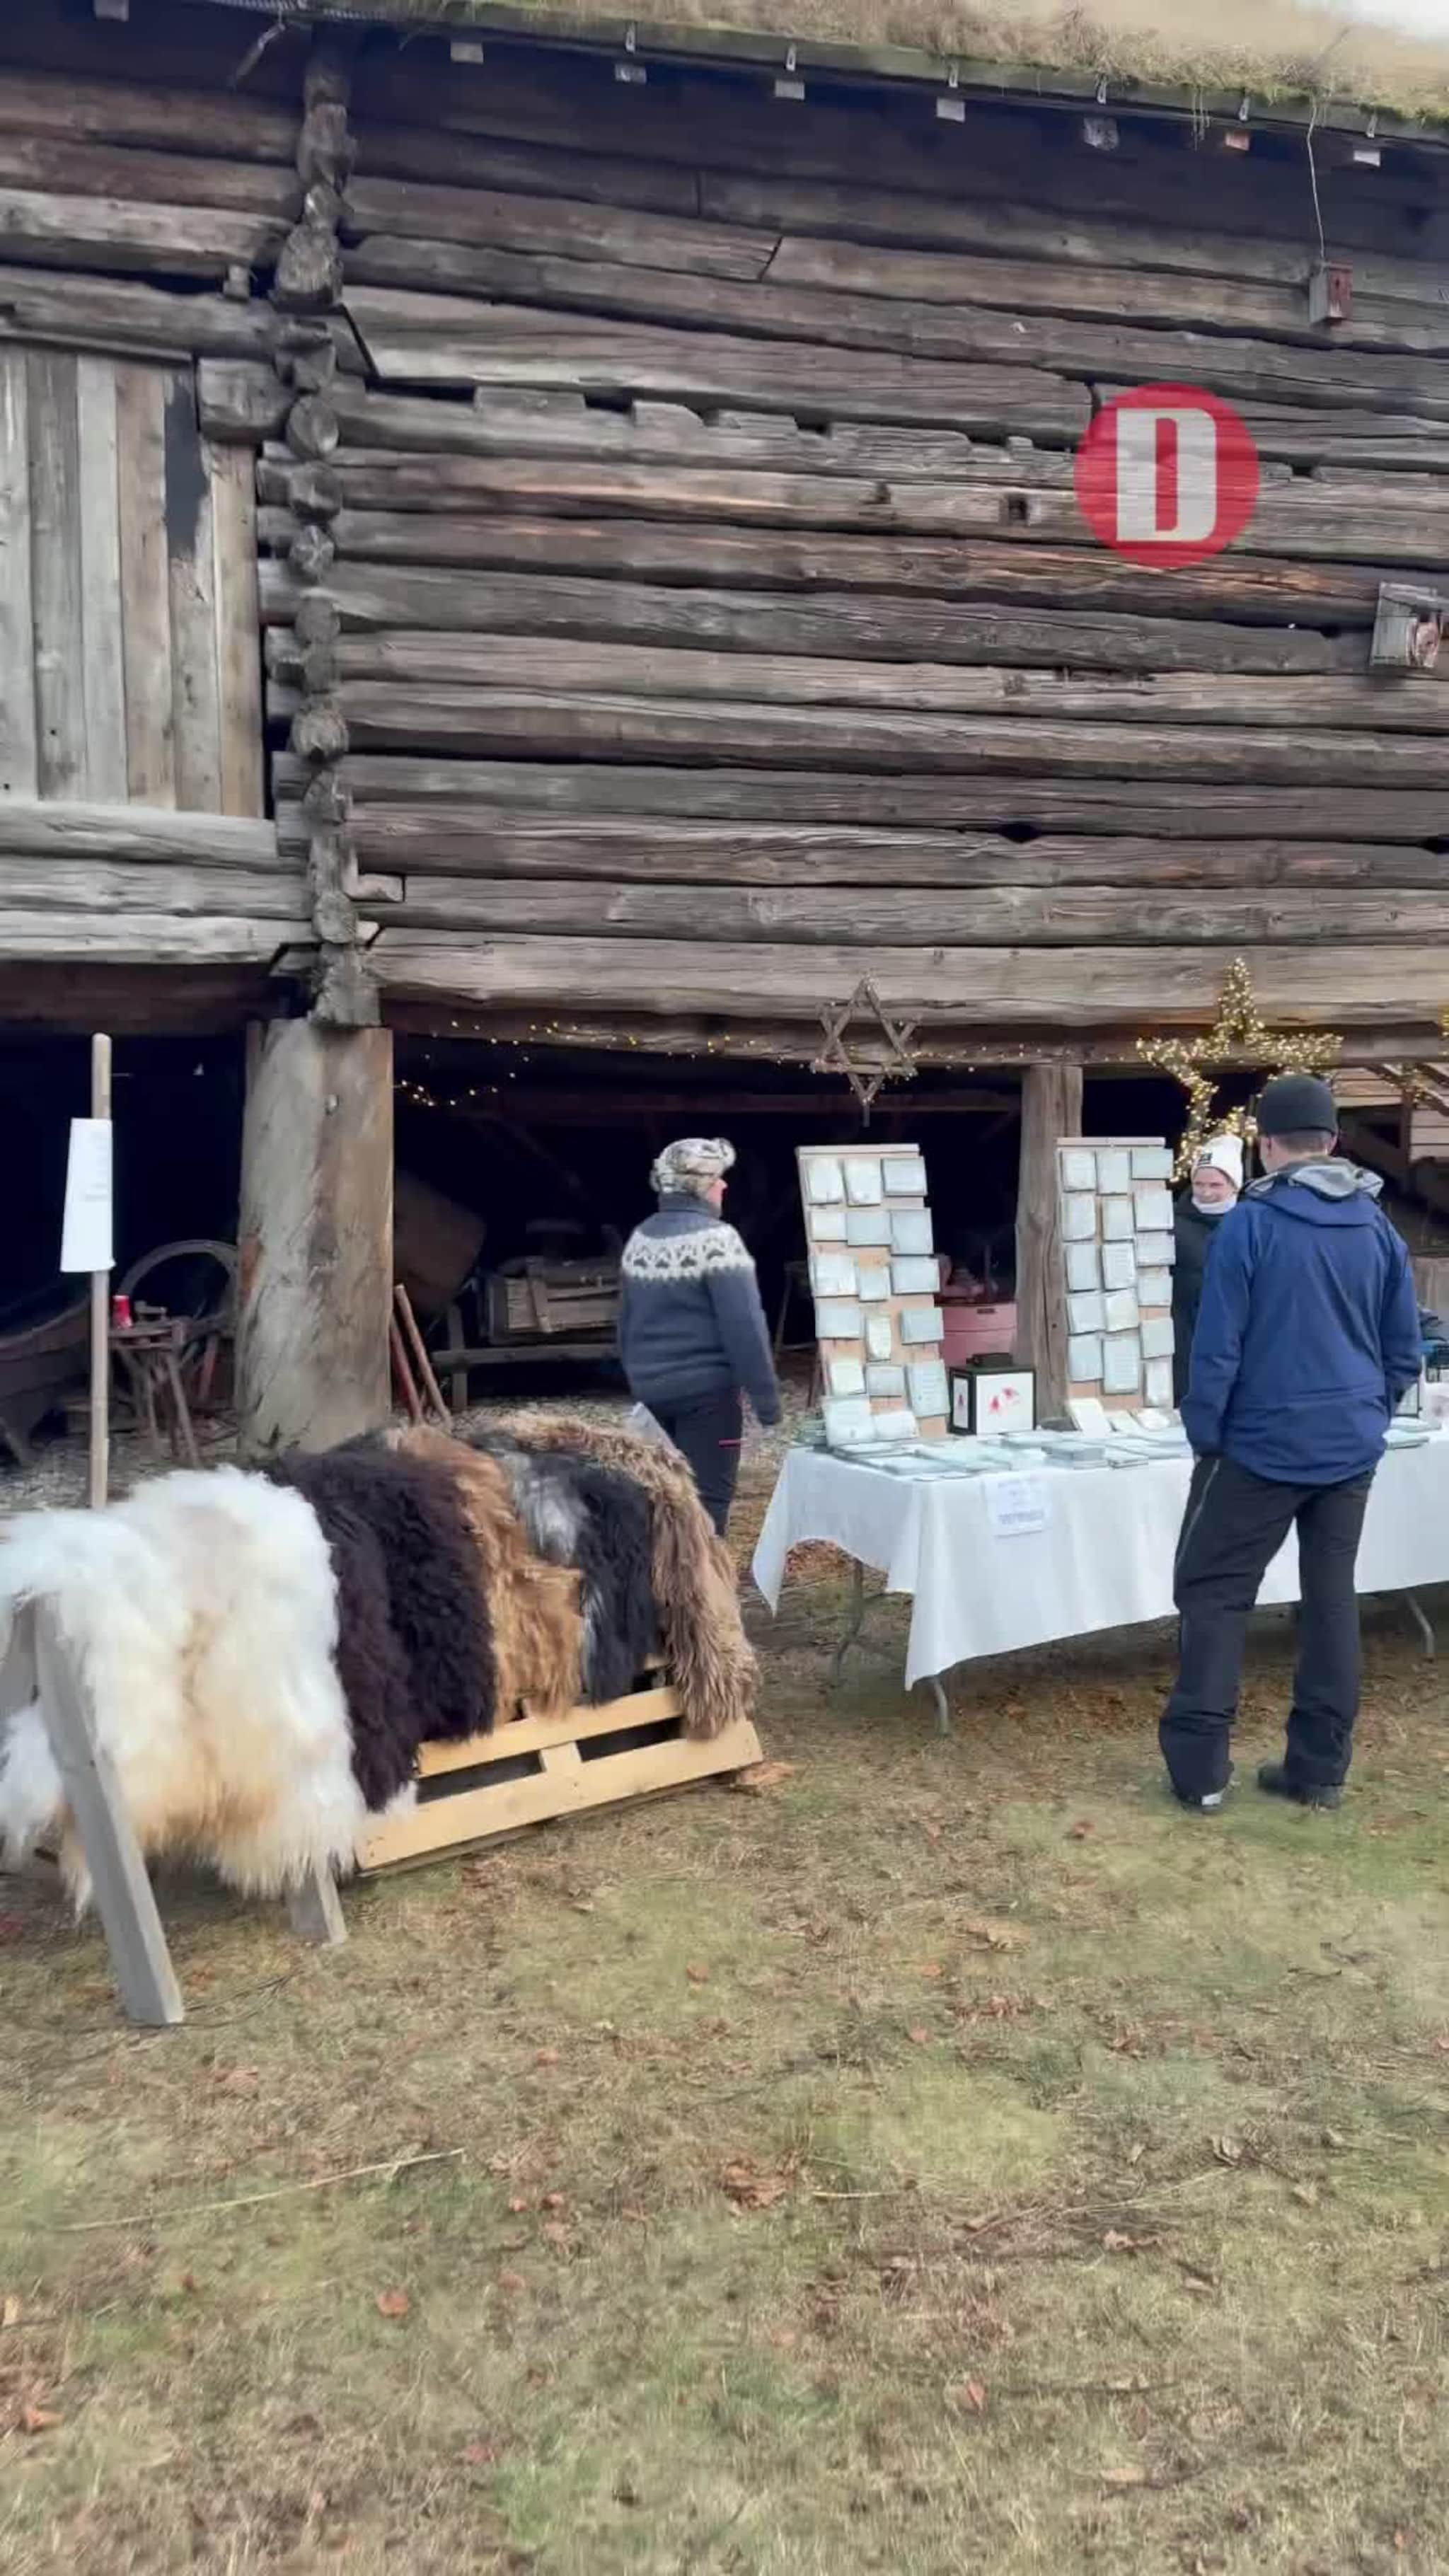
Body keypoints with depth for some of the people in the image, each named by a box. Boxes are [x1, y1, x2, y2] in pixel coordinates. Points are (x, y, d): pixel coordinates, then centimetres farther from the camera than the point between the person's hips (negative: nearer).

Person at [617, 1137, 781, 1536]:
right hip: (706, 1390, -7)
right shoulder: (715, 1238, -14)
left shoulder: (640, 1238, 8)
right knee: (706, 1498, -1)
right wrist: (765, 1395, -13)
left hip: (651, 1389, 7)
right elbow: (743, 1325, -18)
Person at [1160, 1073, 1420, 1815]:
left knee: (1212, 1590, 5)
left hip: (1265, 1442, -5)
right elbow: (1405, 1348, 10)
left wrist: (1205, 1435, -1)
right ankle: (1319, 1767, 17)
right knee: (1332, 1597, 12)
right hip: (1351, 1447, 5)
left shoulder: (1249, 1224, -10)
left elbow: (1217, 1345, -11)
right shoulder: (1377, 1225, 5)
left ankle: (1199, 1764, 3)